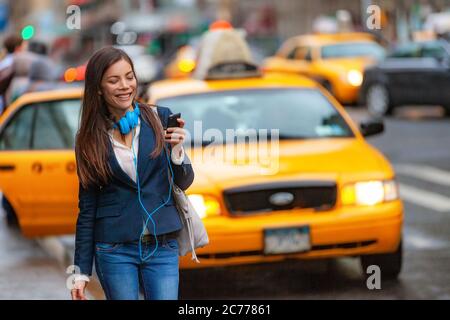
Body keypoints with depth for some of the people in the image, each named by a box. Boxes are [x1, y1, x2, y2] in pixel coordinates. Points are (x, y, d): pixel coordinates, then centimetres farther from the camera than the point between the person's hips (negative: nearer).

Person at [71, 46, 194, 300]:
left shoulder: (160, 118, 1)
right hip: (115, 250, 0)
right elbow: (87, 208, 5)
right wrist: (82, 271, 3)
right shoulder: (90, 138, 1)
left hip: (163, 247, 0)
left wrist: (176, 150, -15)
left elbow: (184, 183, 6)